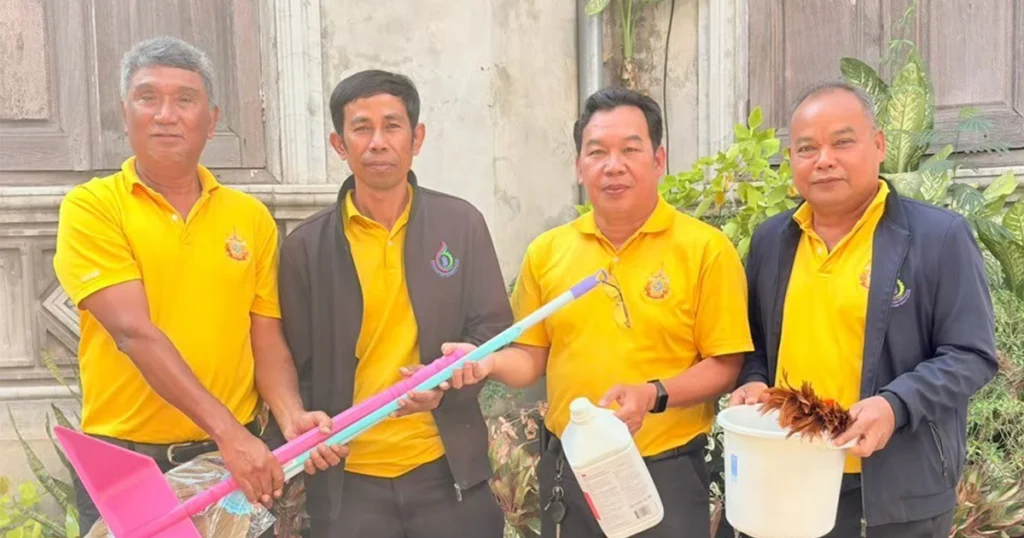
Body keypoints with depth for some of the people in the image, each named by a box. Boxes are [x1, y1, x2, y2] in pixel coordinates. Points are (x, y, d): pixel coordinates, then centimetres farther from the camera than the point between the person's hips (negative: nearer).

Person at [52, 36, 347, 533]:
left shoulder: (252, 217, 4)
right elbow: (133, 331, -17)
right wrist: (227, 430, -24)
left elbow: (266, 340, 4)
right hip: (122, 461, -2)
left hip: (235, 456, 3)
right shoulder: (91, 207, -5)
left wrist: (291, 417, -14)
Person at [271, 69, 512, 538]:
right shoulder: (306, 245, -2)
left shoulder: (462, 223, -1)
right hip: (346, 475, 0)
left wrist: (445, 380, -16)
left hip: (447, 466, 1)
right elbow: (297, 367, 2)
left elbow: (494, 331, 2)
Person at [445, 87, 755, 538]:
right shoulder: (546, 251, 2)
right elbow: (532, 357, 9)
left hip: (665, 471, -3)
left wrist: (653, 395, -20)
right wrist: (489, 361, -10)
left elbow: (724, 366, -6)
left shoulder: (707, 248, -8)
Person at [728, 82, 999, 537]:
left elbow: (972, 355, -9)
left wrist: (896, 404, -23)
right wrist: (753, 381, -4)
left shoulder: (940, 236, -9)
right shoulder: (770, 239, 5)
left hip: (903, 479, -3)